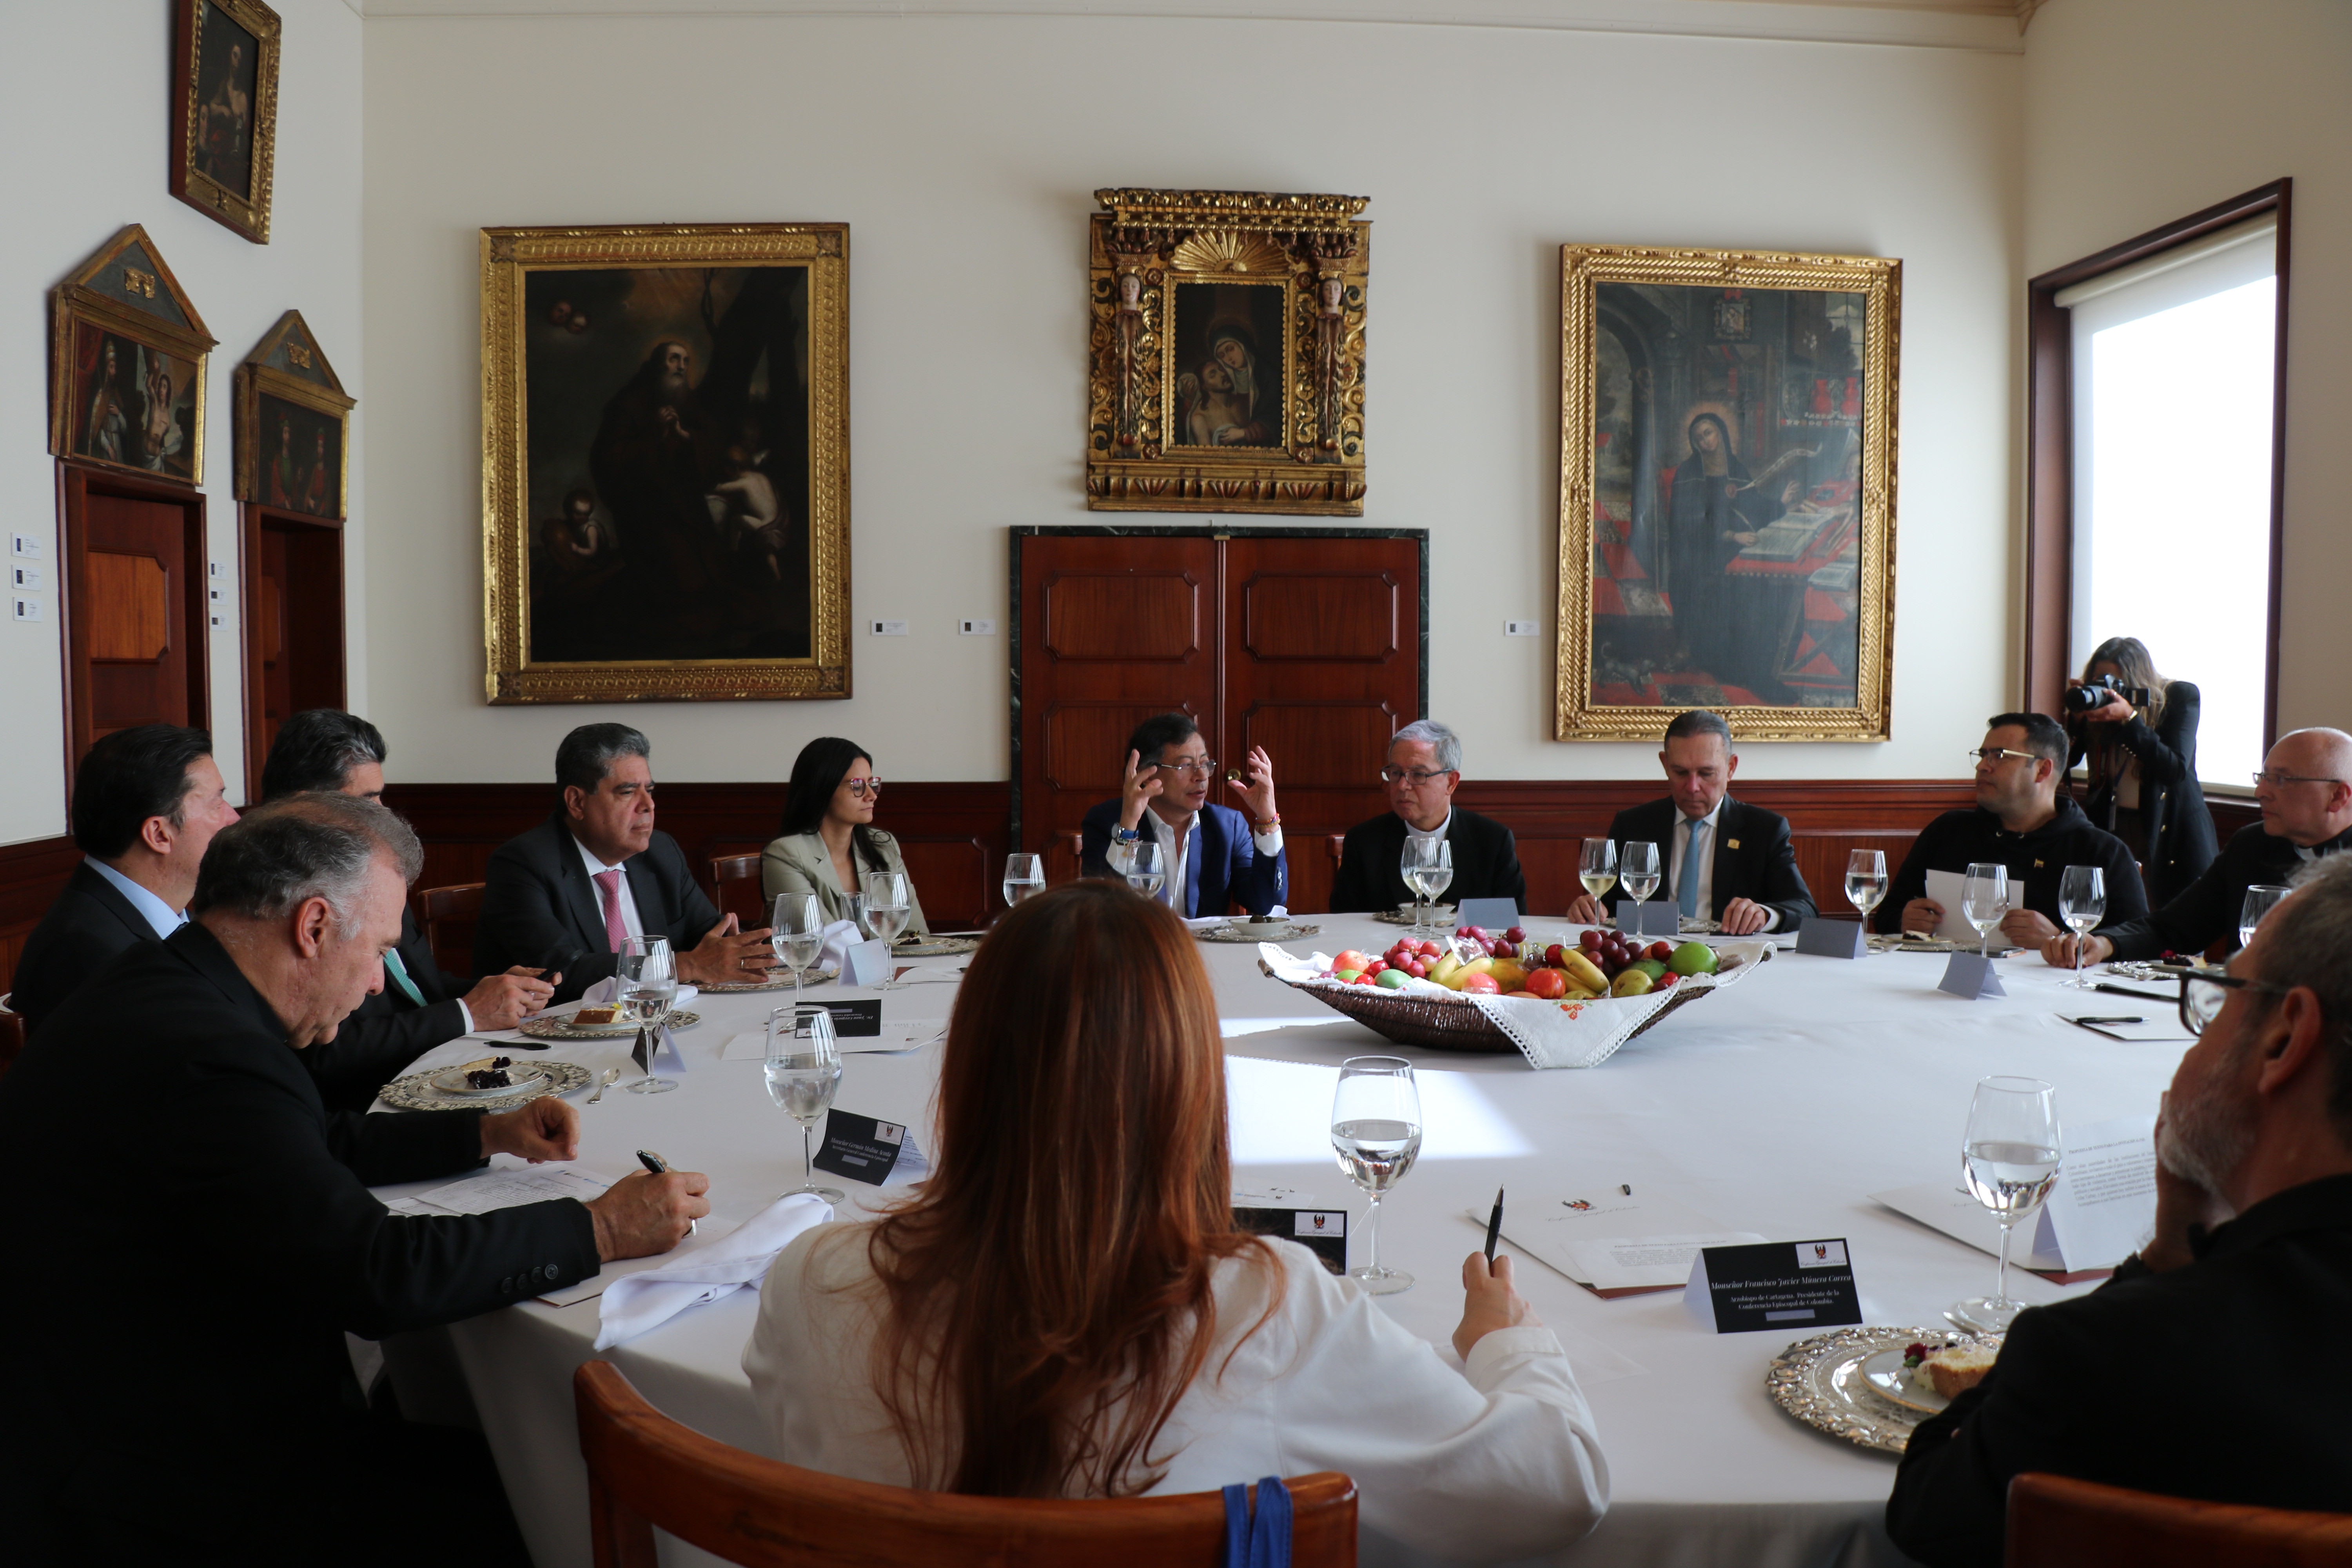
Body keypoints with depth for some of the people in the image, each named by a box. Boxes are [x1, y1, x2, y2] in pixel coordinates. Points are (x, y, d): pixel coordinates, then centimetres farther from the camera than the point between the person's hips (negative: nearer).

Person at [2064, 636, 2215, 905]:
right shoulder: (2096, 700, 1)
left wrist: (2130, 718, -24)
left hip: (2170, 830, -2)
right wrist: (2076, 716, -18)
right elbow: (2067, 760, -2)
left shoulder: (2180, 696, -6)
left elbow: (2176, 770, -16)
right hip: (2111, 826, 2)